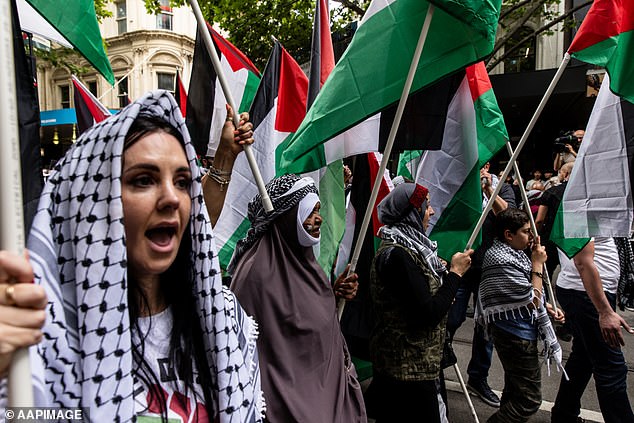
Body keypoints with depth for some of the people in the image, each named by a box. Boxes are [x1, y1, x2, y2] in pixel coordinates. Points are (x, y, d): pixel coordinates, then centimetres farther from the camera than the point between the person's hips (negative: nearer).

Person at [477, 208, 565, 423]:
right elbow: (532, 300, -19)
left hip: (516, 333, 11)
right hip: (517, 336, -11)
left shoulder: (510, 252, 8)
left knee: (514, 392, 22)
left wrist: (547, 307, 7)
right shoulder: (502, 260, -23)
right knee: (530, 399, -3)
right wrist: (538, 265, -12)